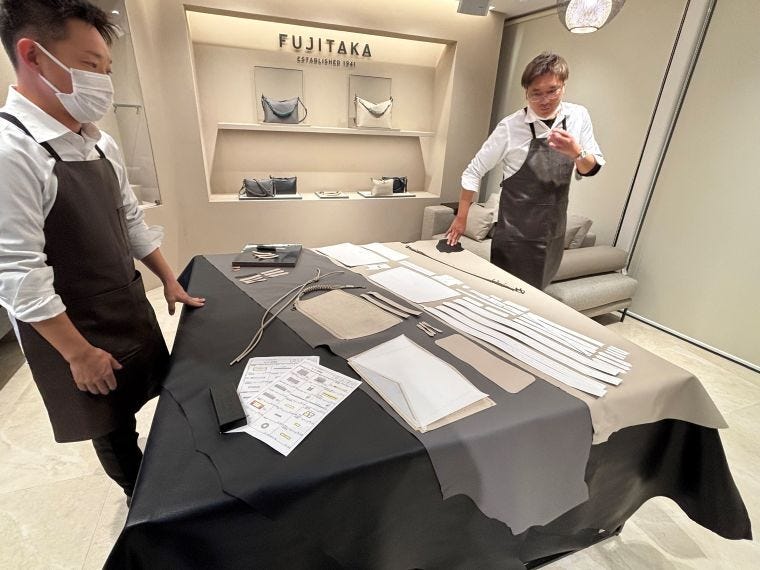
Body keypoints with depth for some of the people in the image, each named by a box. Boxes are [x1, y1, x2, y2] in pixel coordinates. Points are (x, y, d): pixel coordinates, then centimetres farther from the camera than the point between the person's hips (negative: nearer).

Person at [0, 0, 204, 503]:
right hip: (75, 331, -7)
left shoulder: (102, 144, 1)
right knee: (113, 428, 15)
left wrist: (170, 282, 10)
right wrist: (79, 353, -17)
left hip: (133, 307, 7)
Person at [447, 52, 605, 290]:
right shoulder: (510, 126, -14)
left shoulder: (578, 116, -2)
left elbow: (592, 168, 3)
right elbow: (475, 170, -8)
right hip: (516, 234, -4)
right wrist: (461, 218, -7)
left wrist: (575, 152, -20)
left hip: (555, 233, 5)